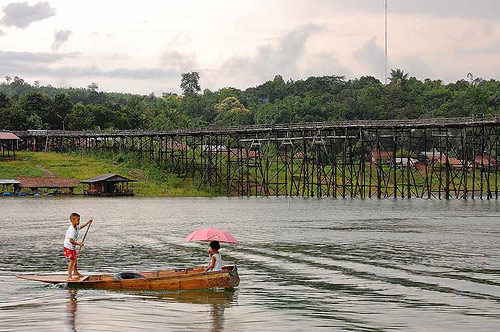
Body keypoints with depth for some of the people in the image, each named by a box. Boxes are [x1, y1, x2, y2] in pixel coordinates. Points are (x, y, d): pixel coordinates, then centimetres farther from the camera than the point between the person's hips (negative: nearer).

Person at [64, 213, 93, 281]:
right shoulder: (72, 230, -30)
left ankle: (76, 272, 44)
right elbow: (70, 240, -33)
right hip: (69, 247, -10)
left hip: (73, 247, 10)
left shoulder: (76, 227, 1)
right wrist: (78, 244, -27)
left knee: (75, 259, 23)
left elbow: (80, 227, 26)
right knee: (72, 260, -12)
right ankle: (69, 276, -13)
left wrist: (88, 222, 24)